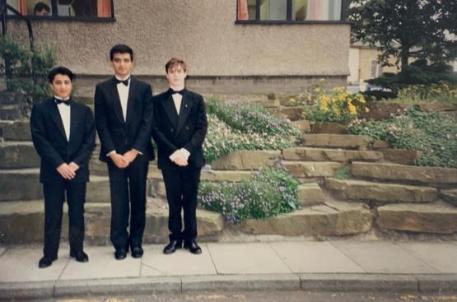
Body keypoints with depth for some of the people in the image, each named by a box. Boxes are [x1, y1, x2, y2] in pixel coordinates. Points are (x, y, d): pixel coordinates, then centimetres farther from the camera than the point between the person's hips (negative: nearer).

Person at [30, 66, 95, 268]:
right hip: (53, 171, -2)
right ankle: (50, 253, 16)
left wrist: (76, 163, -10)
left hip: (77, 169, 2)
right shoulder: (40, 109, 3)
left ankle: (77, 249, 20)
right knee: (52, 214, 5)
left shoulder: (84, 111, 10)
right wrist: (59, 164, -13)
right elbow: (40, 140, -5)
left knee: (77, 213, 8)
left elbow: (90, 140, 2)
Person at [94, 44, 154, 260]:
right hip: (114, 154, 0)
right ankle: (120, 243, 13)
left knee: (138, 199, 6)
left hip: (139, 153, 0)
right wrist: (113, 153, -9)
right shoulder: (102, 89, 6)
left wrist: (134, 151, -10)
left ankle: (136, 241, 18)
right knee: (118, 200, 2)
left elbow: (147, 122, -2)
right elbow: (101, 124, 1)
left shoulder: (144, 88, 5)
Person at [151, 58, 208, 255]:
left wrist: (186, 150, -13)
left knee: (190, 200, 6)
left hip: (192, 157, 0)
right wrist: (173, 152, -13)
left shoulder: (196, 99, 8)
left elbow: (202, 128, 0)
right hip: (169, 159, 0)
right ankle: (175, 237, 16)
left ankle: (190, 238, 17)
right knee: (173, 200, 5)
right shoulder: (158, 101, 6)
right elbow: (156, 130, -1)